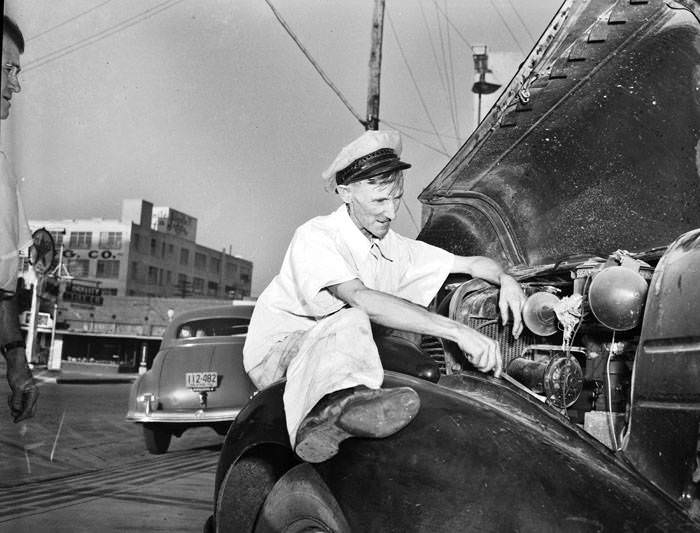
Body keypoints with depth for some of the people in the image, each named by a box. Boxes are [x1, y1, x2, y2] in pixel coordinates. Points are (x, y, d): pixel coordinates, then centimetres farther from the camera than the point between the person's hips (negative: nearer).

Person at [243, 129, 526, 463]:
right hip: (276, 352, -8)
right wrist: (458, 331, -39)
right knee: (351, 320, -35)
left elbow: (472, 263, 12)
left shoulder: (395, 248, 6)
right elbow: (362, 299, -35)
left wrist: (505, 279, -12)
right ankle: (337, 405, -65)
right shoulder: (316, 237, -18)